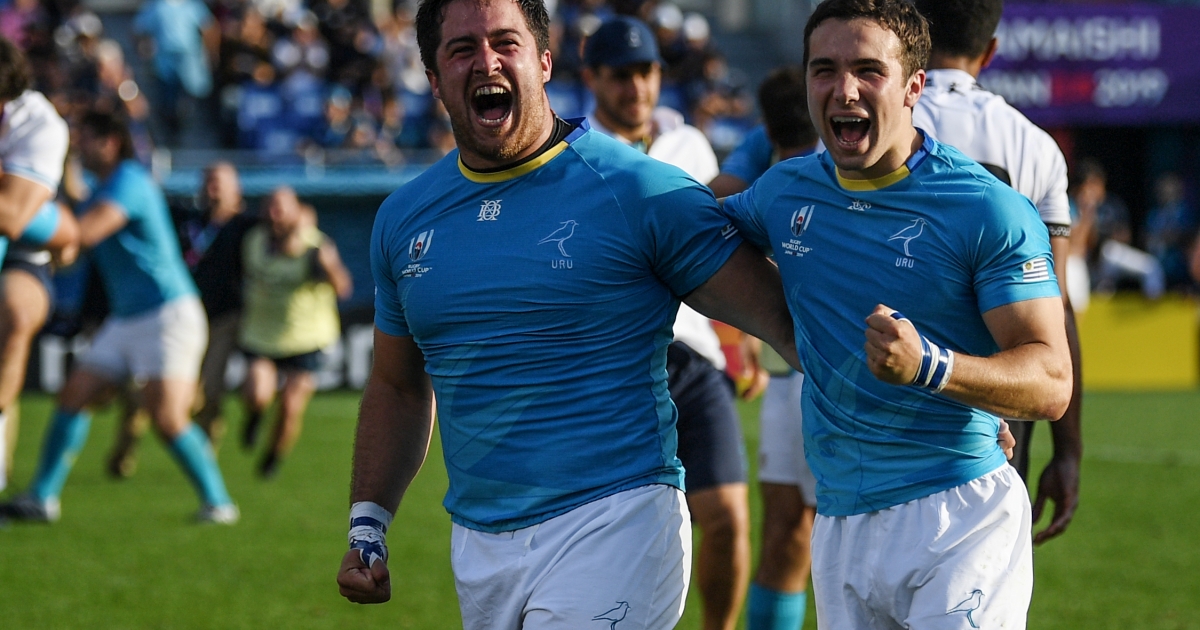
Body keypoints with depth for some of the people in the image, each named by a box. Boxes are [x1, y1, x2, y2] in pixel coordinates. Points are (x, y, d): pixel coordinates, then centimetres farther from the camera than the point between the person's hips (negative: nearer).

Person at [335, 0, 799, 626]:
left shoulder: (640, 191, -6)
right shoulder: (402, 218, 11)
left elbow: (782, 317, -7)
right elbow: (398, 387, 22)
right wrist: (367, 527, 14)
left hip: (612, 524, -6)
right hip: (478, 547, 6)